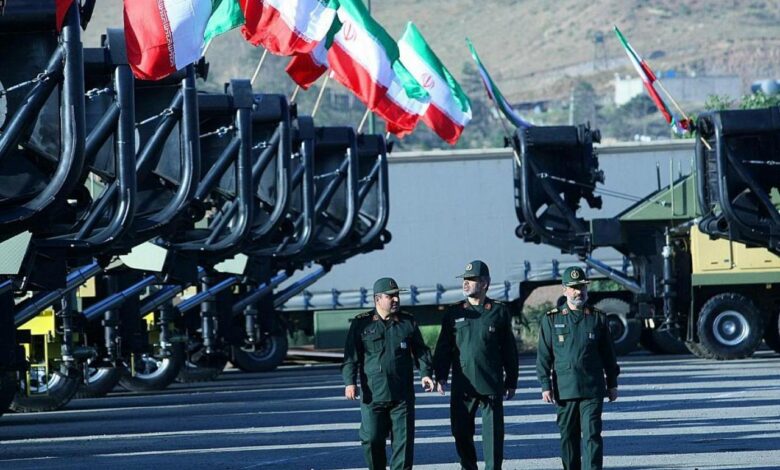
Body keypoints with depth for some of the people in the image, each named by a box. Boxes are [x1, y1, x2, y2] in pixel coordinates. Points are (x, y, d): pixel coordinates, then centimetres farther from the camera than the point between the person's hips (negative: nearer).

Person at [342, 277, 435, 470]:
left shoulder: (408, 322, 8)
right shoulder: (362, 324, 2)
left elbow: (421, 351, 12)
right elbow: (351, 356, 0)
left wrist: (425, 373, -3)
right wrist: (350, 382, -10)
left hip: (402, 395, 1)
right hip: (372, 394, -1)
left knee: (403, 440, -1)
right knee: (372, 439, 1)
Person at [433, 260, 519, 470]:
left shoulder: (499, 312, 3)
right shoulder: (454, 313, 7)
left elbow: (509, 350, 6)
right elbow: (443, 348, 7)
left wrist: (511, 382, 6)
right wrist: (440, 377, -2)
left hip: (491, 385, -2)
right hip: (462, 387, 2)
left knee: (493, 435, -1)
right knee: (461, 433, 6)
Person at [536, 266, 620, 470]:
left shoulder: (598, 318, 7)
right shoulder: (552, 319, 4)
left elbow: (608, 354, 12)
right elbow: (544, 356, 4)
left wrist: (612, 384, 10)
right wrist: (545, 385, -3)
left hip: (593, 389, -1)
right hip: (564, 389, 1)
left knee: (592, 435, -9)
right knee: (568, 436, 8)